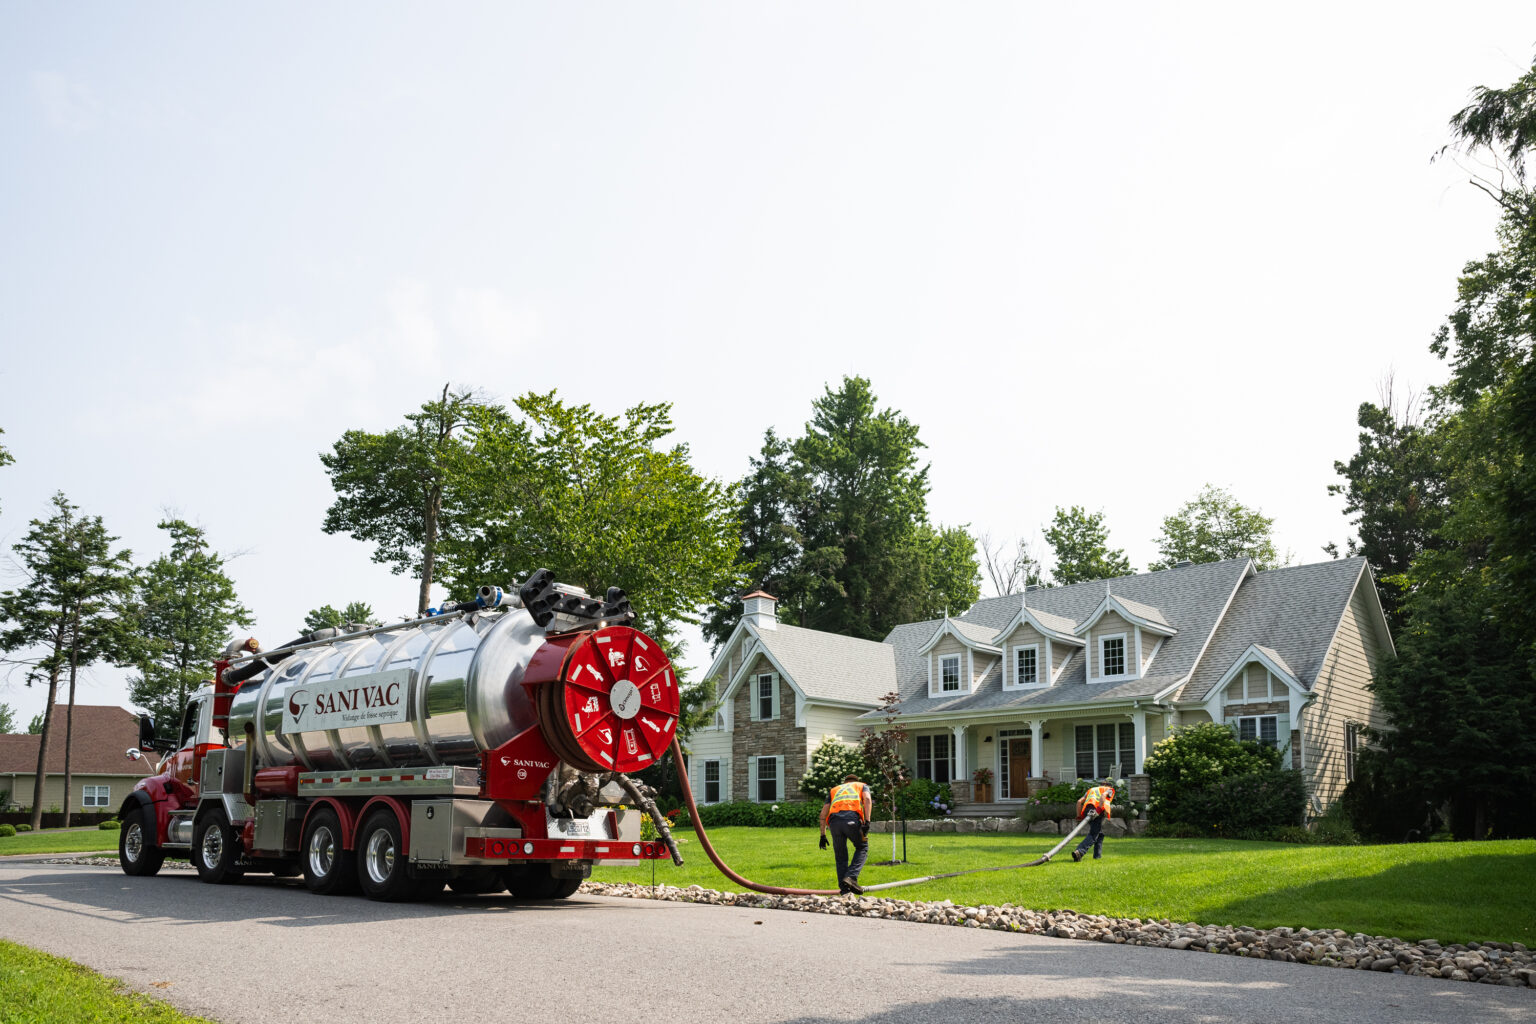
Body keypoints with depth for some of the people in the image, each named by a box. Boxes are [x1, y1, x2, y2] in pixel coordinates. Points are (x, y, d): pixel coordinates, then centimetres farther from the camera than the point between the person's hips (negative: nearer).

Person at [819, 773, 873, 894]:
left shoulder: (834, 790, 36)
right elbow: (867, 799, 5)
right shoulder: (862, 786, 30)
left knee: (841, 857, 16)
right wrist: (867, 821, -4)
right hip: (852, 819, -3)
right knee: (862, 848, 18)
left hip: (834, 820, 3)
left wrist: (823, 835, 24)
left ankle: (844, 889, 9)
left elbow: (823, 813, 25)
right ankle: (851, 877, -1)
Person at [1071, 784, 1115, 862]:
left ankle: (1097, 855, 15)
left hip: (1087, 809, 5)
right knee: (1093, 835, -10)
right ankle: (1079, 852, -30)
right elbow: (1103, 795, -4)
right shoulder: (1110, 790, 23)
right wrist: (1099, 809, -16)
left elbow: (1079, 802, 19)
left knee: (1100, 834, 23)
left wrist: (1079, 816, 16)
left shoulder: (1091, 790, 36)